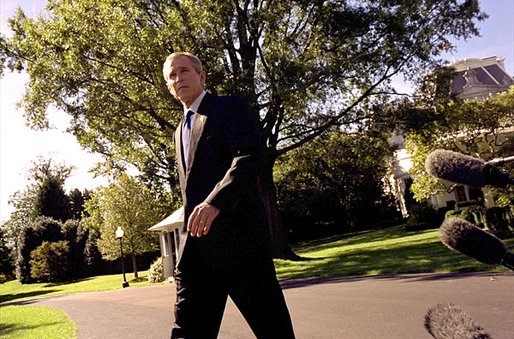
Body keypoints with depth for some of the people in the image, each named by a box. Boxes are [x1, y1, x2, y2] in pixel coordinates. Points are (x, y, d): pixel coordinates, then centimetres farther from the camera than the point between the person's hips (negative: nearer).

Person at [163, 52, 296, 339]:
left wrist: (215, 202, -28)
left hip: (236, 233, -7)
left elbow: (251, 155, -15)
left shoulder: (231, 107, 2)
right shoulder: (181, 130, 25)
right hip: (195, 242, 7)